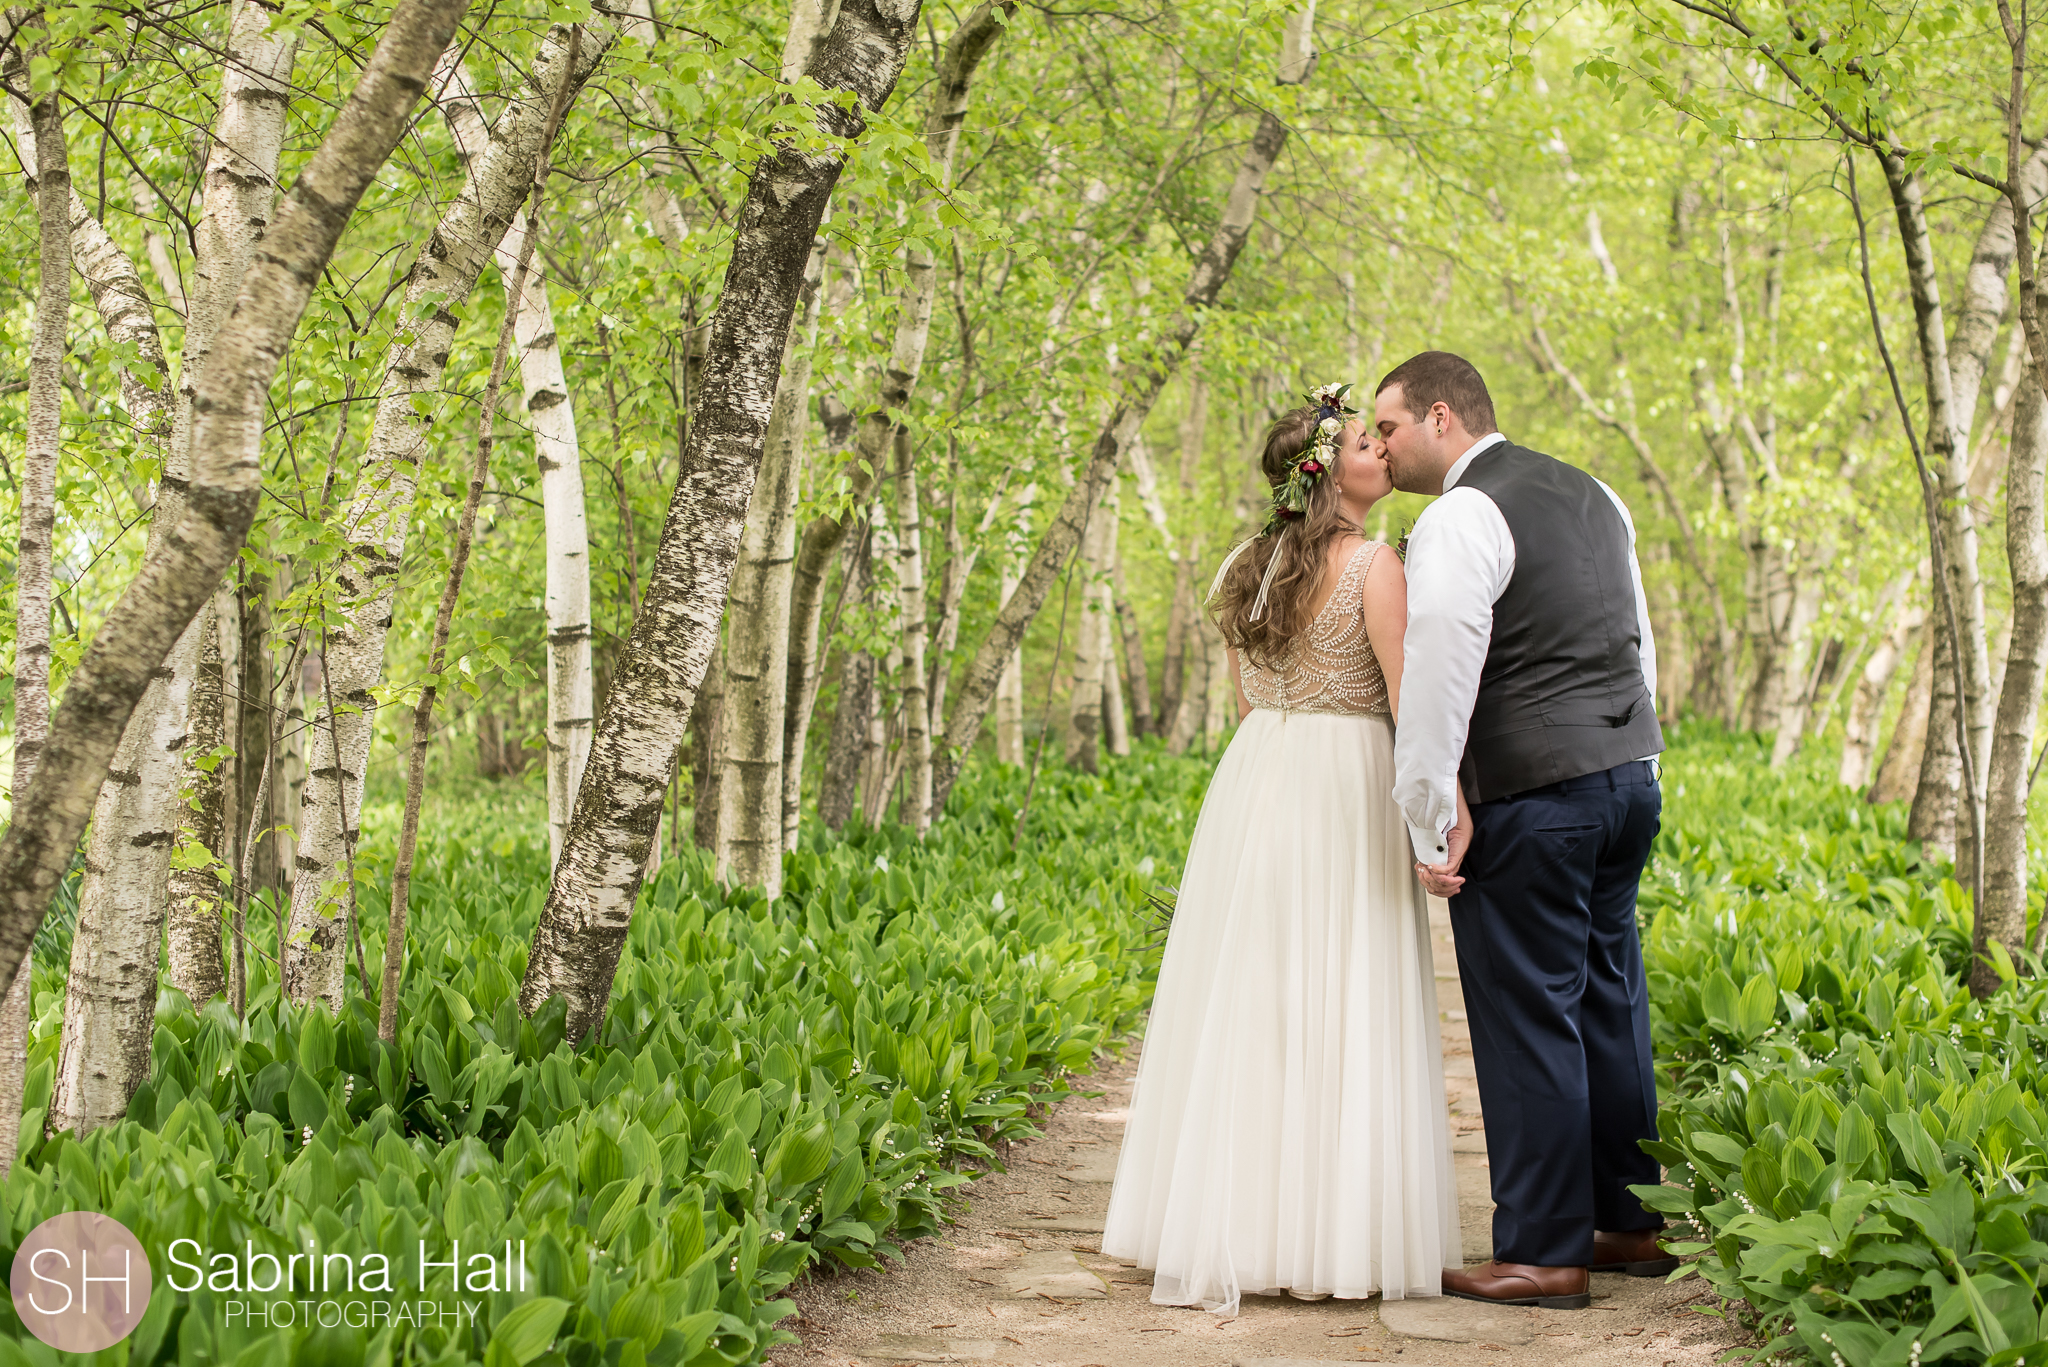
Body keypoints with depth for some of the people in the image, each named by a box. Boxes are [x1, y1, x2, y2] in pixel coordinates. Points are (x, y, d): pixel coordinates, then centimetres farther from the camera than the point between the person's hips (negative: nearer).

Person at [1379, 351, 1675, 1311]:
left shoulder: (1460, 519, -13)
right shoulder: (1592, 495, 15)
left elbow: (1438, 683, -19)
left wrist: (1430, 827, -14)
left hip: (1528, 800, -9)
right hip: (1627, 775, 9)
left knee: (1528, 1022, -1)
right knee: (1610, 1004, 16)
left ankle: (1543, 1254, 5)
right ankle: (1629, 1223, 25)